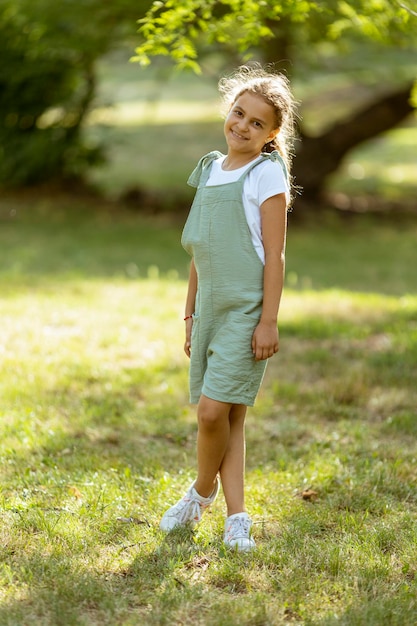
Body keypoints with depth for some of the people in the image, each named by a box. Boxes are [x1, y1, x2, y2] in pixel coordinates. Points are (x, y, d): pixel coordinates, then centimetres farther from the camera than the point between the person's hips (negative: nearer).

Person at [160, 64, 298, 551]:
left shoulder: (266, 174, -6)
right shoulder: (209, 171, 13)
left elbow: (274, 255, -10)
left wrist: (268, 322, -15)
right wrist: (190, 315, 19)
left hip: (246, 311, -6)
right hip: (211, 309, 6)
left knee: (214, 409, -12)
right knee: (226, 416, 6)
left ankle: (202, 491, 13)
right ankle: (236, 516, 12)